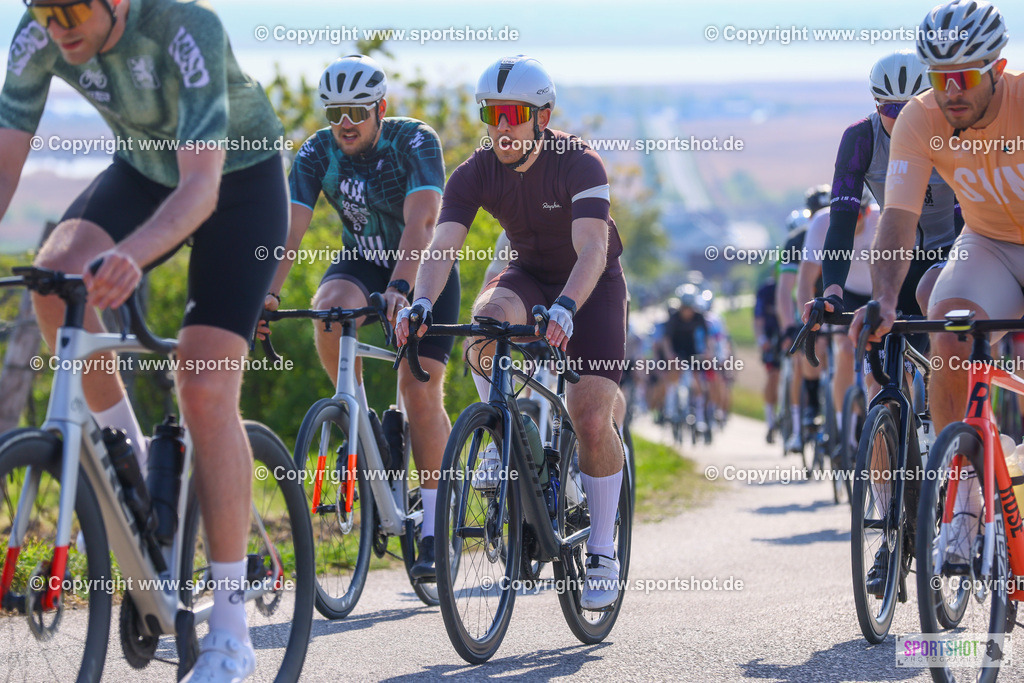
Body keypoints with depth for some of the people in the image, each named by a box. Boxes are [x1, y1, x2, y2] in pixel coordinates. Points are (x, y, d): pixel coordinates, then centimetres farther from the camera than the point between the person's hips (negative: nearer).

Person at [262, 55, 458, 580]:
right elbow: (289, 229, -25)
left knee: (420, 389, -12)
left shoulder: (416, 142, -24)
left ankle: (433, 527, -3)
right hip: (360, 261, 2)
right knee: (330, 312, -33)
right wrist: (267, 293, -41)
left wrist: (399, 289, -52)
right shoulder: (317, 153, -15)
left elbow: (421, 222, -37)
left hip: (424, 268, -2)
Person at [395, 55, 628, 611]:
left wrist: (565, 308, -58)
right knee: (486, 323, -34)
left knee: (591, 421, -16)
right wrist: (421, 303, -47)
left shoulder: (578, 165, -27)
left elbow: (592, 250, -39)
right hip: (529, 274, 3)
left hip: (592, 283, -3)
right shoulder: (476, 174, -16)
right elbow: (441, 246, -26)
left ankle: (603, 552, 1)